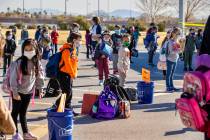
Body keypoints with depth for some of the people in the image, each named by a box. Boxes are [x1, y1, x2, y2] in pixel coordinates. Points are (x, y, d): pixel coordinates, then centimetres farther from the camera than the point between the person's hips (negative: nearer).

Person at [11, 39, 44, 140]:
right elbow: (13, 78, -16)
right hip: (18, 92, -4)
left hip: (29, 91, 4)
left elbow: (40, 77, 7)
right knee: (15, 112, 7)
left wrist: (40, 89, 5)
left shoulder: (37, 63, -3)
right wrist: (15, 92, -17)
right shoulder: (18, 62, -17)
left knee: (23, 113, 16)